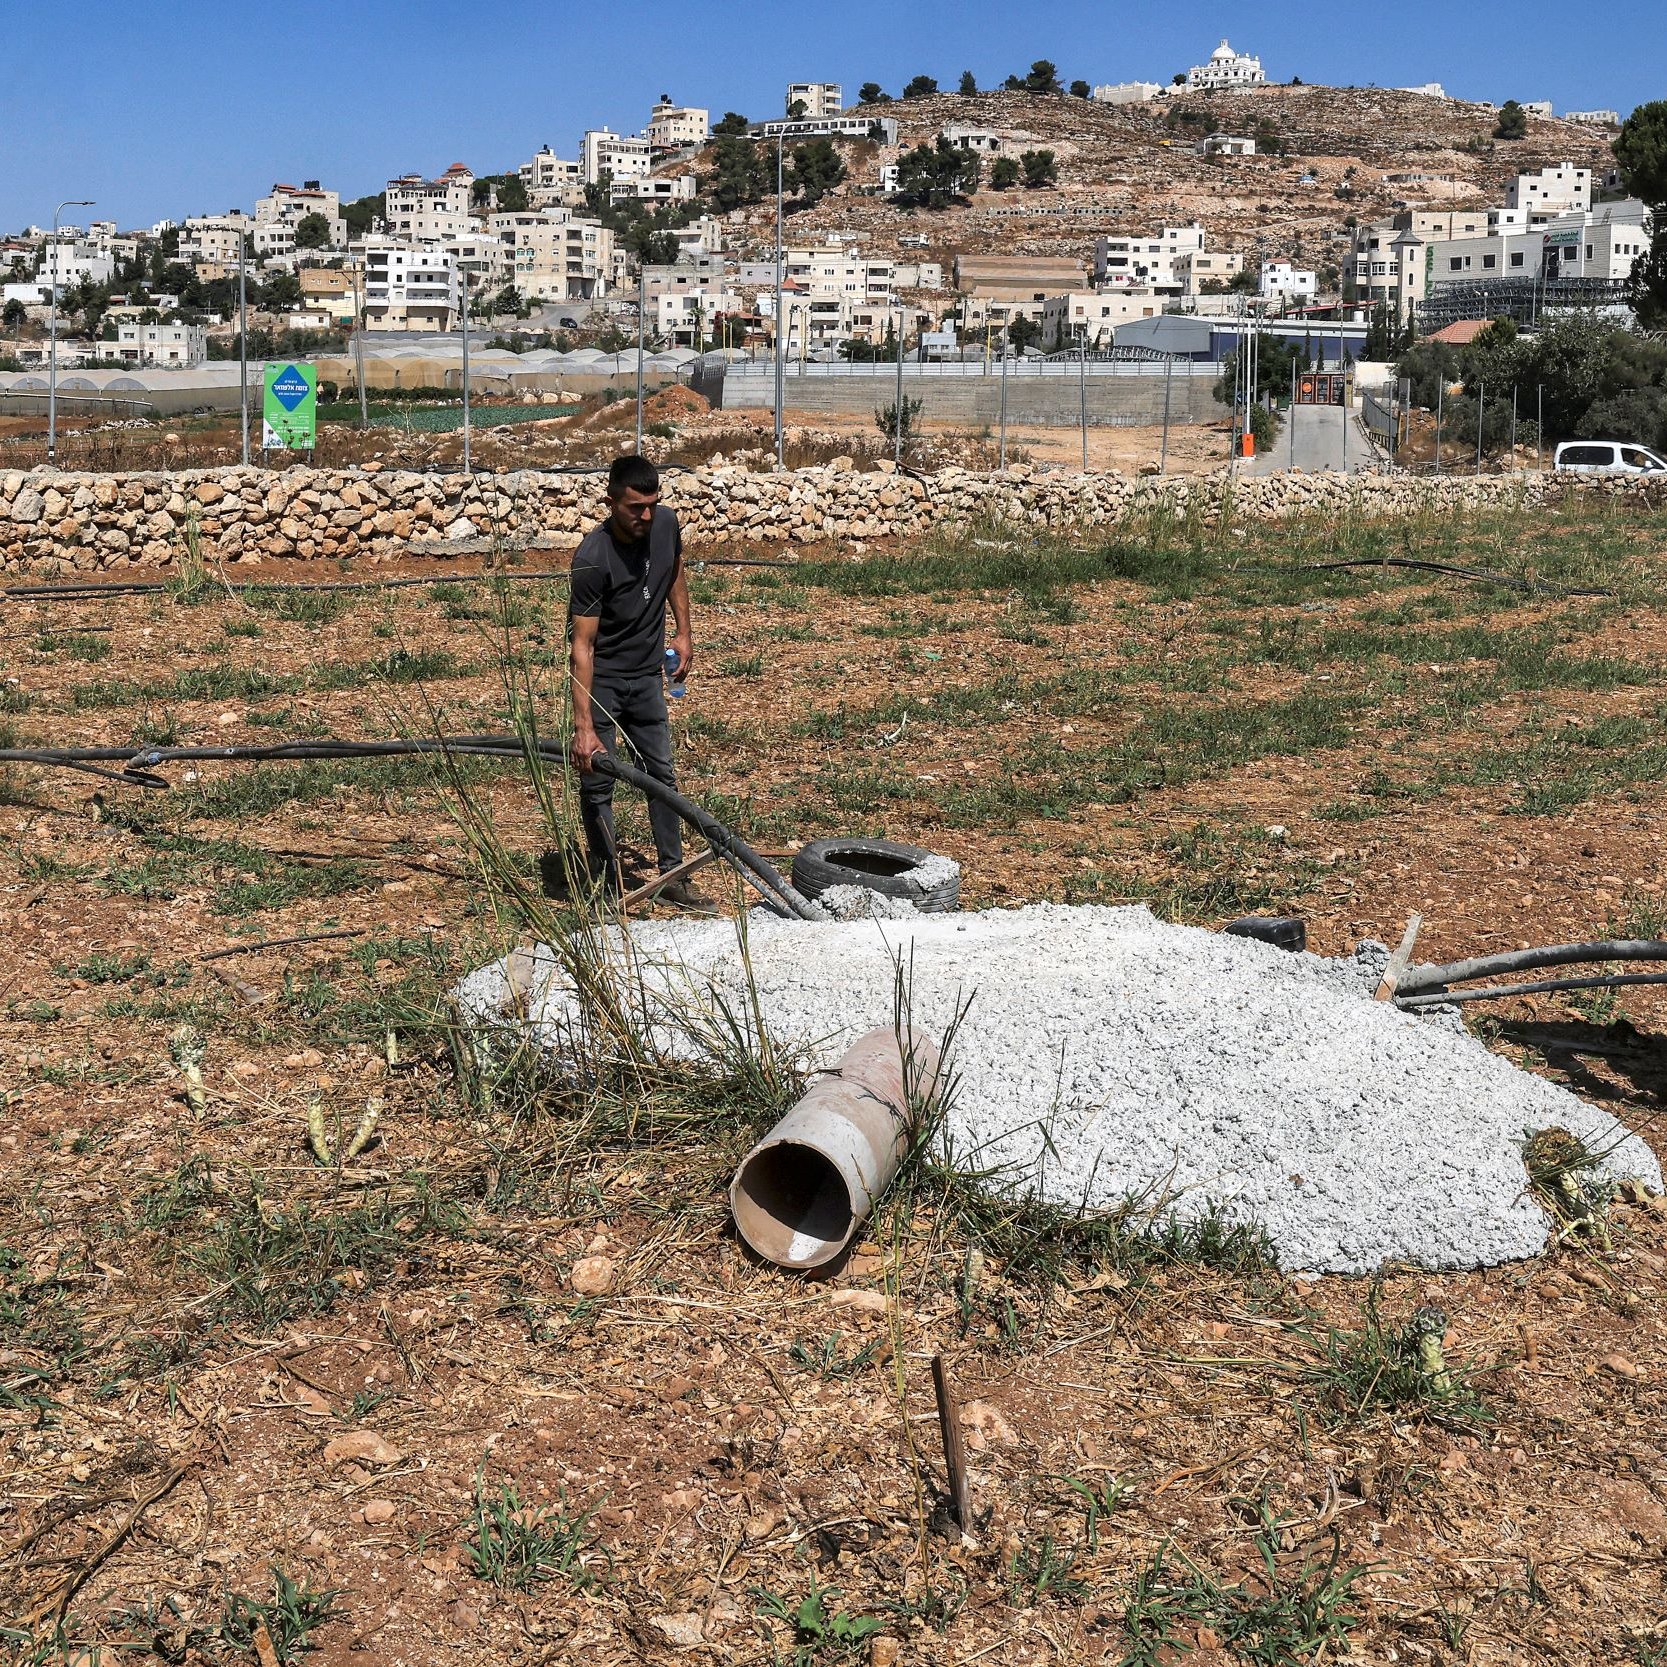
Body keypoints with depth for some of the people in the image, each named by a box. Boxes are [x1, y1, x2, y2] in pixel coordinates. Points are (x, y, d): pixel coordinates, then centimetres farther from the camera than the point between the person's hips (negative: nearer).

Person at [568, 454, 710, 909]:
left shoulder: (665, 524, -11)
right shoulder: (593, 558, -28)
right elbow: (582, 645, -29)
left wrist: (684, 632, 10)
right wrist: (584, 727, -33)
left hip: (646, 675, 6)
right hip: (601, 680, -6)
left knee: (662, 774, 11)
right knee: (597, 783, -2)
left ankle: (671, 876, 22)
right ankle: (607, 887, 9)